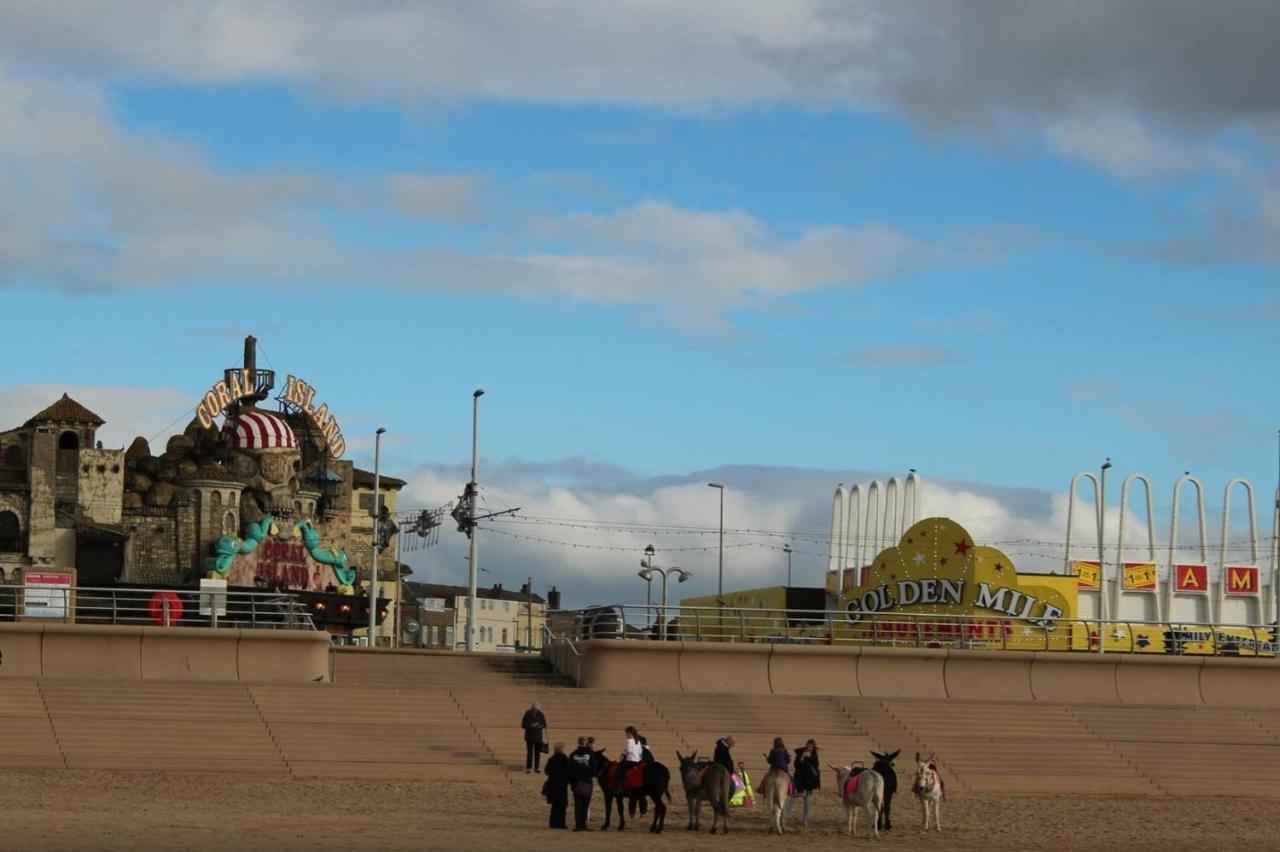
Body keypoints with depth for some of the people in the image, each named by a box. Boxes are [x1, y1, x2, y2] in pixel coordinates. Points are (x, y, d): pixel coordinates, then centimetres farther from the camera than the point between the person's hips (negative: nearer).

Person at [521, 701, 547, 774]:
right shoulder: (528, 714, -5)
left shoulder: (540, 714, 3)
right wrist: (531, 725, -20)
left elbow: (544, 725, 6)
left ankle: (536, 768, 10)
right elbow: (523, 725, -5)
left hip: (538, 737, 3)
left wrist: (541, 726, -17)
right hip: (530, 737, -3)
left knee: (538, 752, 4)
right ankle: (528, 768, -6)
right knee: (530, 752, -7)